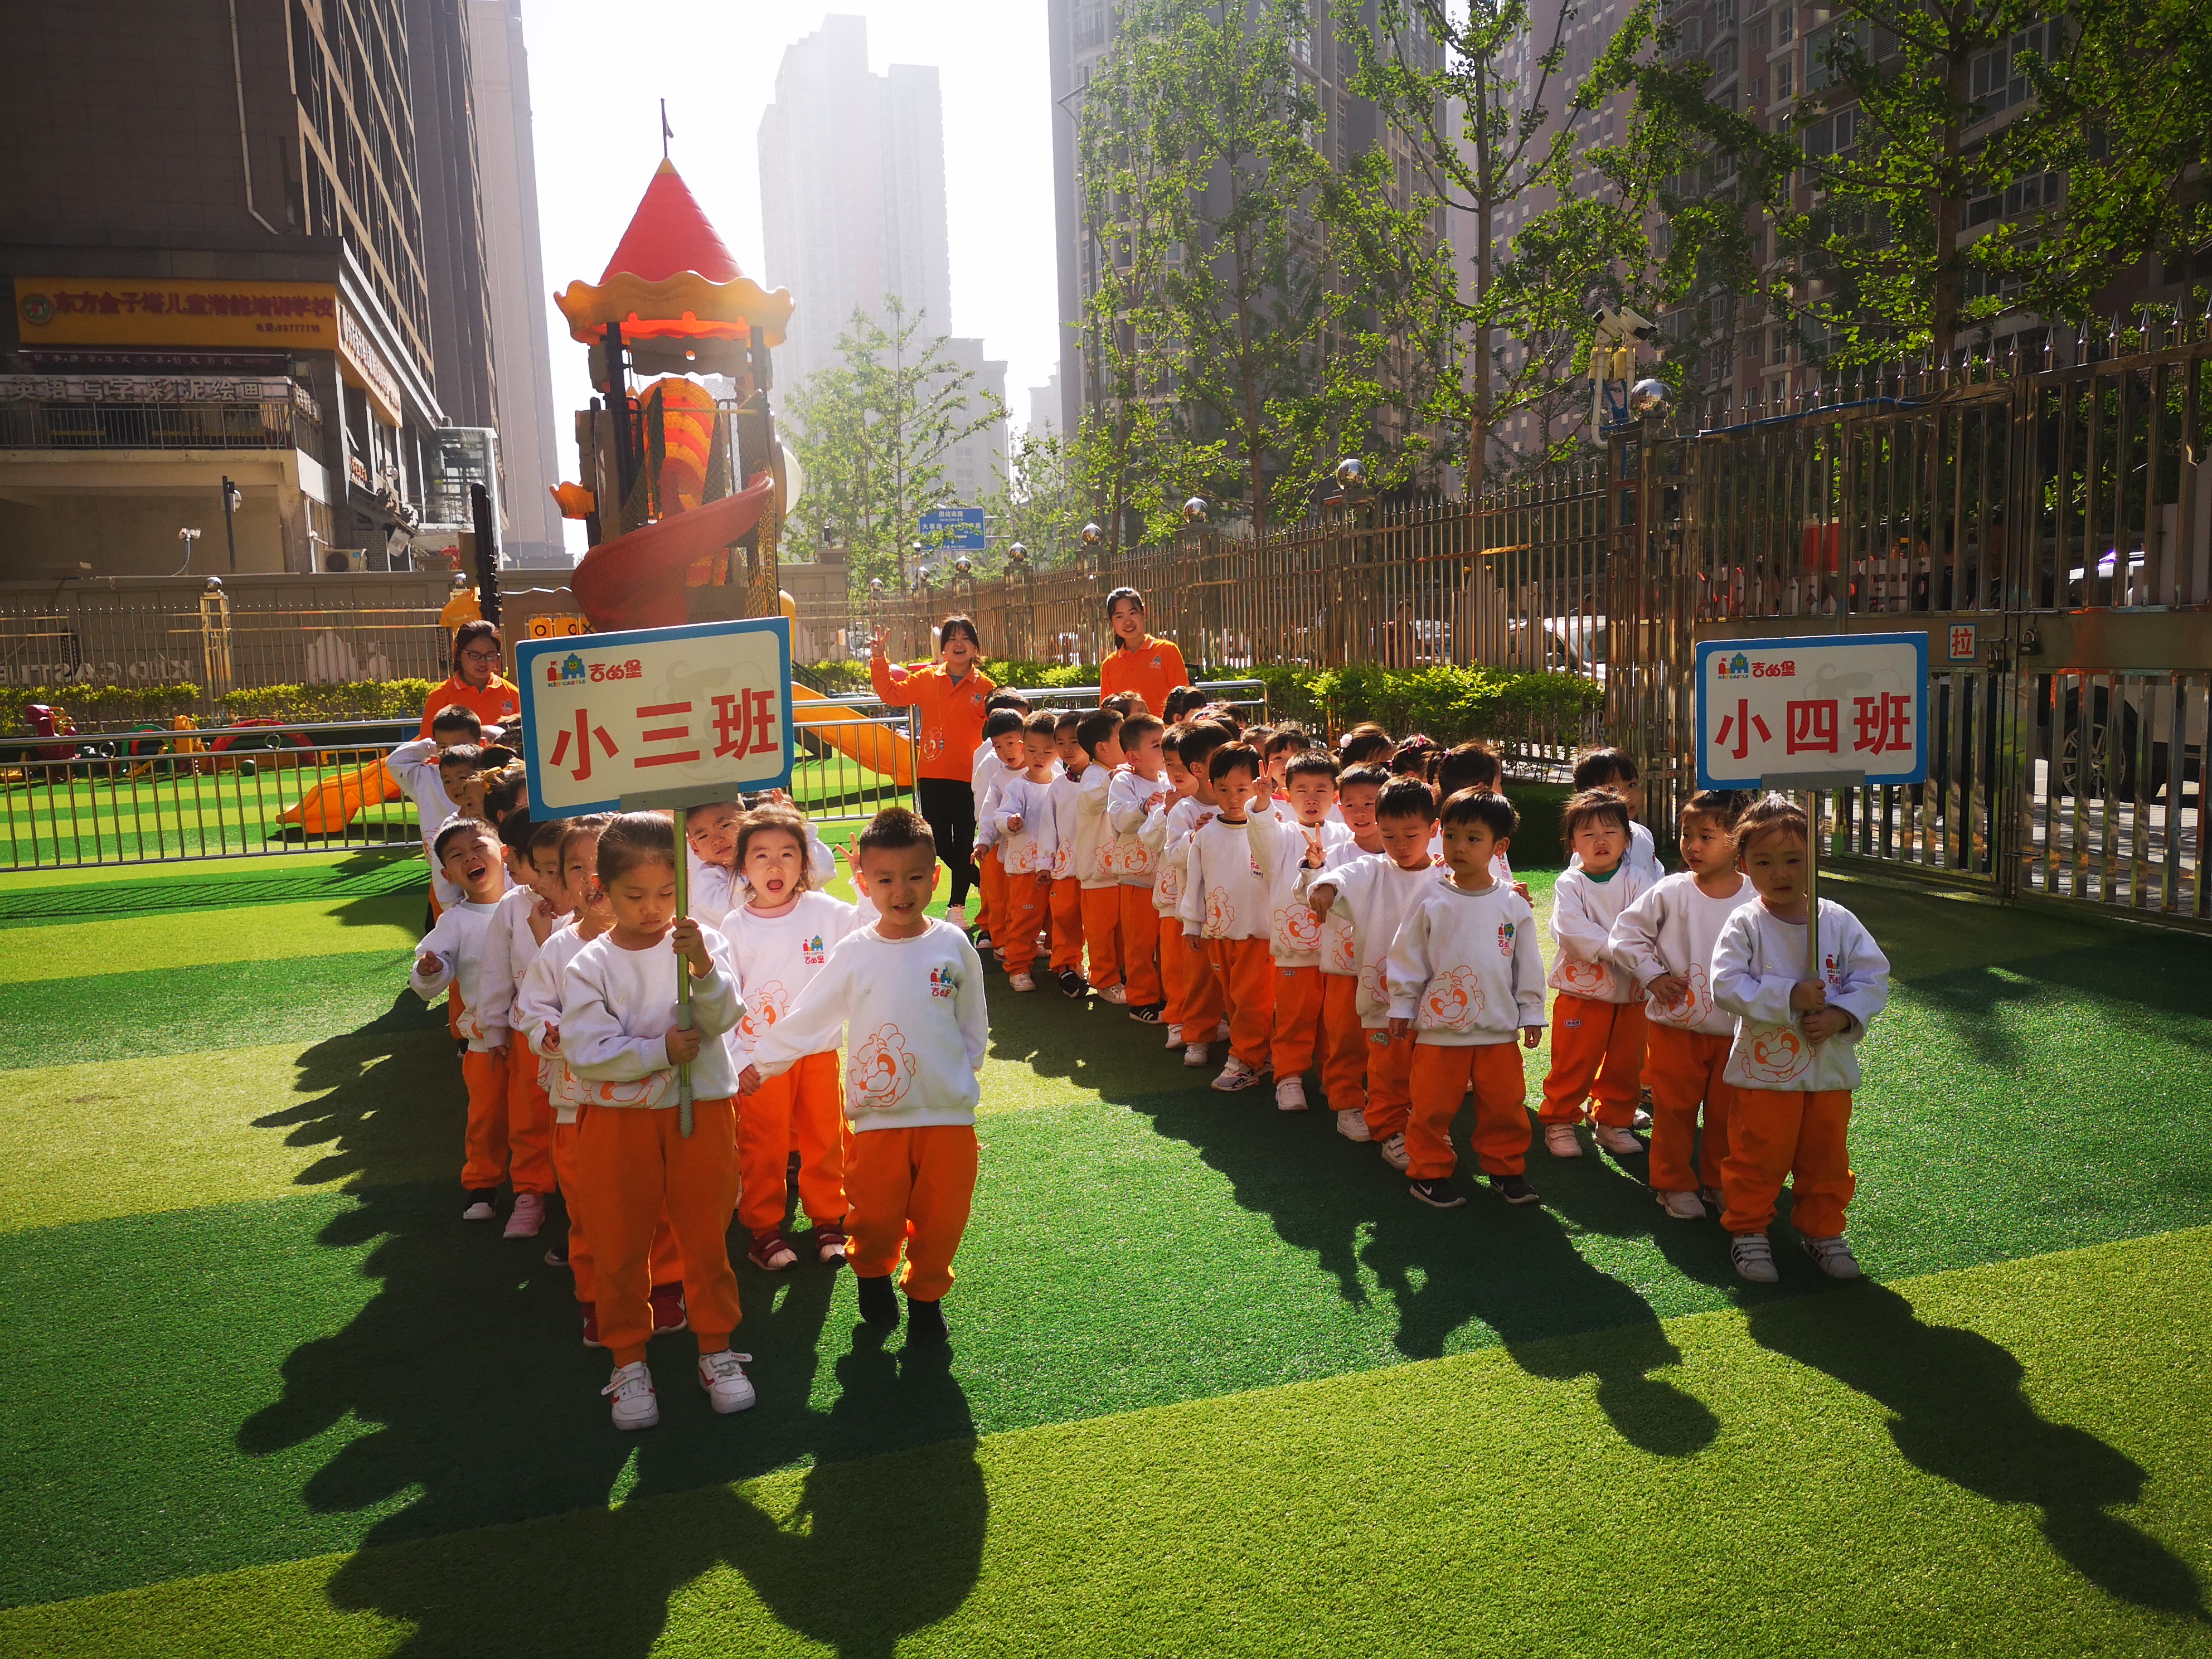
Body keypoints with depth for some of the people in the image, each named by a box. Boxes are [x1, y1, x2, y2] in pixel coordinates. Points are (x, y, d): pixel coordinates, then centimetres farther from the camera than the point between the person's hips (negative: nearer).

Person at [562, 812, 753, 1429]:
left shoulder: (703, 942, -4)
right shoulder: (590, 966, -6)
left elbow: (721, 1019, -16)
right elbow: (585, 1052, -13)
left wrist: (704, 967, -33)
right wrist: (660, 1051, -19)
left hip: (701, 1109, 0)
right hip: (618, 1119, 0)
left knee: (706, 1236, 11)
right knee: (620, 1245, 10)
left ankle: (716, 1347, 27)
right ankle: (628, 1359, 26)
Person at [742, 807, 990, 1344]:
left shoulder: (954, 945, -2)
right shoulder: (854, 953, -4)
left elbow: (974, 1024, 10)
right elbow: (805, 1019, 4)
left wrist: (962, 1073, 9)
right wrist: (760, 1063, 6)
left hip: (948, 1113, 1)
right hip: (878, 1114, -1)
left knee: (940, 1219, 7)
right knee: (876, 1218, 6)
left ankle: (925, 1294, 31)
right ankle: (872, 1275, 37)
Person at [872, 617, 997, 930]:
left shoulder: (984, 687, -1)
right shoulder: (926, 679, 5)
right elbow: (892, 693, 10)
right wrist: (879, 658, 4)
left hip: (968, 778, -2)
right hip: (932, 776, 2)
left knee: (963, 845, 3)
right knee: (941, 845, 6)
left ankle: (957, 908, 16)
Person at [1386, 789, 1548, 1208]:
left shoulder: (1512, 904, 0)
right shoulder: (1432, 900, -5)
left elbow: (1529, 964, 6)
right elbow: (1407, 956, 1)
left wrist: (1531, 1013, 6)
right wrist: (1402, 1007, 0)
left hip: (1499, 1029, 2)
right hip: (1439, 1027, -1)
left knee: (1505, 1106, 11)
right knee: (1433, 1107, 6)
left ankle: (1505, 1169, 29)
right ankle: (1429, 1172, 21)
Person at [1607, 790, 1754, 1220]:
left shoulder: (1758, 899, -5)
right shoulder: (1671, 892, -8)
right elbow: (1625, 934, -2)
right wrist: (1652, 976, -9)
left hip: (1735, 1028, 1)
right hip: (1675, 1026, -1)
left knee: (1726, 1112, 13)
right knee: (1675, 1109, 8)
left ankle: (1719, 1182, 32)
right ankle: (1674, 1184, 24)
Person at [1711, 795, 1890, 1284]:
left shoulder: (1839, 922, -1)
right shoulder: (1744, 924, -10)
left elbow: (1874, 977, 0)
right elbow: (1726, 985, -18)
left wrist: (1840, 1015, -16)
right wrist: (1790, 997, -24)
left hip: (1831, 1069, 3)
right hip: (1765, 1069, -3)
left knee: (1826, 1161, 17)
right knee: (1757, 1160, 7)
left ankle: (1822, 1231, 35)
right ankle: (1747, 1231, 25)